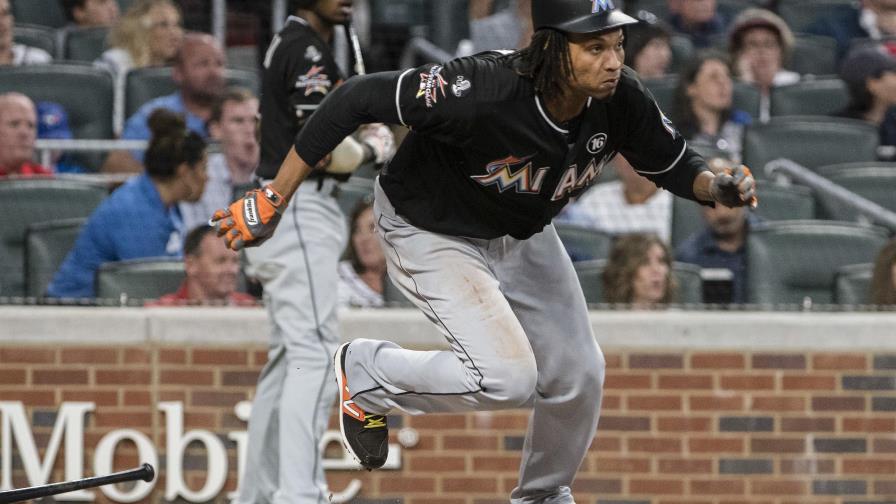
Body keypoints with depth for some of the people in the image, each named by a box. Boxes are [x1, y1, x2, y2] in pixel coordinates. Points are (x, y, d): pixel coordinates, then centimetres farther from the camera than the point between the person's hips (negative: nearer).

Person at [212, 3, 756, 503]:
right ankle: (366, 371, 4)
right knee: (508, 377, -22)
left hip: (524, 234, 6)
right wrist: (275, 199, -30)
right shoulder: (482, 91, -40)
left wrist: (715, 186, -28)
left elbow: (673, 164, -4)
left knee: (578, 374, 7)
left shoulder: (621, 99, -23)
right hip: (432, 233, -6)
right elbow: (356, 99, -33)